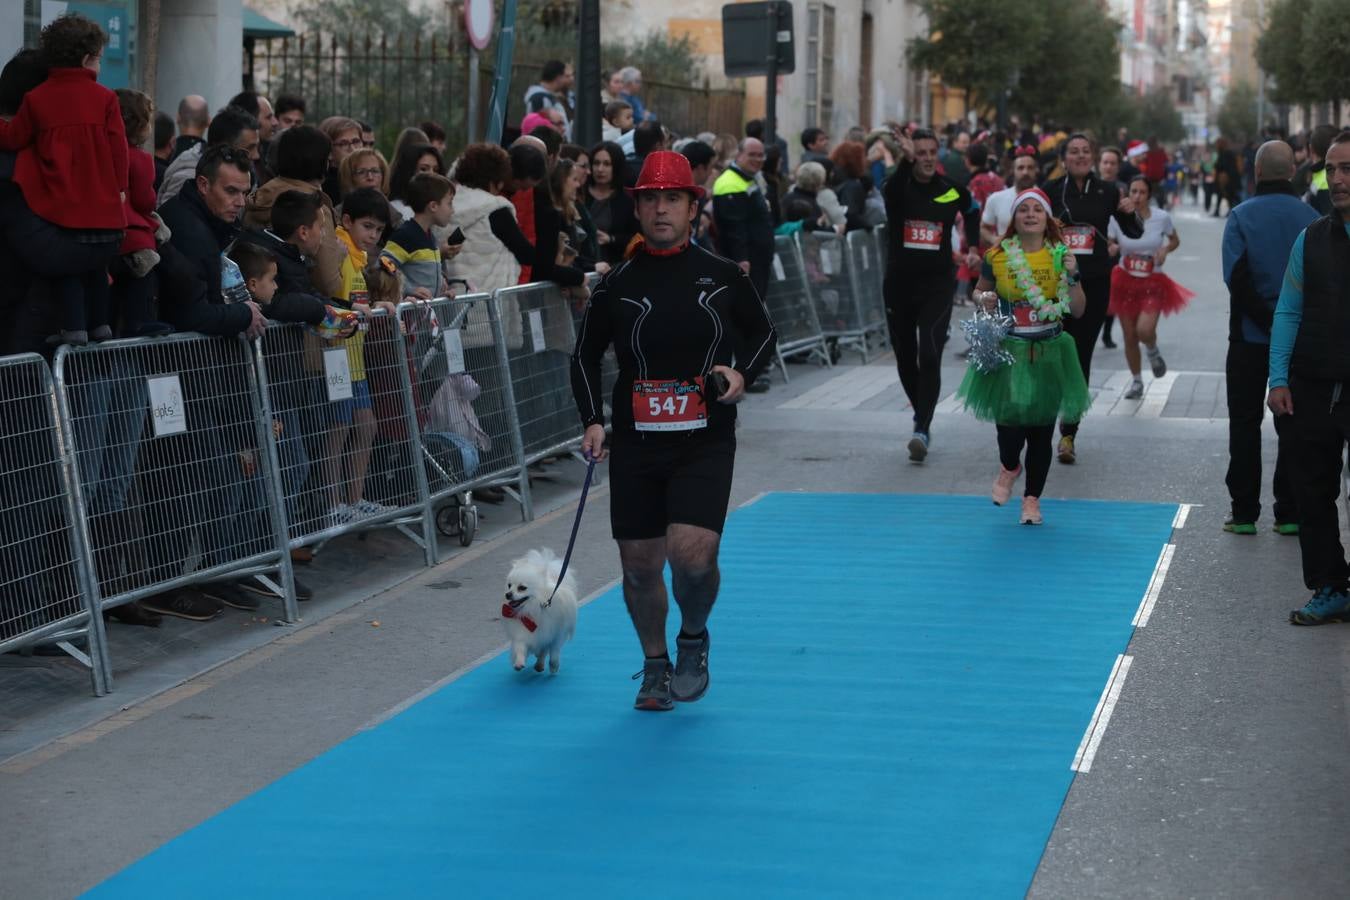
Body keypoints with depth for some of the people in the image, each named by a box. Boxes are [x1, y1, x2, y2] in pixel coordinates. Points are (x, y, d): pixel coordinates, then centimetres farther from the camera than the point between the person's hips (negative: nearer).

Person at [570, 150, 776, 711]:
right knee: (639, 564, 5)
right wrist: (592, 421, -1)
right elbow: (586, 356, 11)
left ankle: (694, 638, 13)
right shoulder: (617, 285, 2)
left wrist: (742, 372, -5)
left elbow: (764, 333, 14)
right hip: (635, 444, 2)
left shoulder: (723, 277, 1)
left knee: (693, 553, -18)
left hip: (706, 442, -2)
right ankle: (655, 664, 29)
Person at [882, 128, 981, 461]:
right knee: (905, 358, 11)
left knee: (930, 356, -16)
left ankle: (922, 430, -20)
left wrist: (973, 247, 13)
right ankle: (922, 415, 34)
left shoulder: (952, 190, 0)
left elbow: (972, 210, 24)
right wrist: (906, 161, -48)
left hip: (937, 283, -1)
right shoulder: (899, 187, -4)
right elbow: (891, 190, -31)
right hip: (899, 283, 1)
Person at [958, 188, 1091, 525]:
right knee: (1010, 417, -14)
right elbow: (979, 290, 15)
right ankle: (1009, 467, 22)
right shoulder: (997, 256, -2)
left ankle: (1032, 498, 21)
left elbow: (1078, 310, 2)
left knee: (1041, 428, 5)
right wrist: (984, 298, -7)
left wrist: (1072, 276, -13)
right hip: (1009, 350, -1)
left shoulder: (1061, 256, 1)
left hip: (1049, 353, 2)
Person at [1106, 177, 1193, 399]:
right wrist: (1112, 249, -21)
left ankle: (1153, 352, 17)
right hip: (1125, 281, 1)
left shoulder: (1162, 218, -8)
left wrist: (1165, 250, -11)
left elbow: (1175, 240, 10)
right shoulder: (1117, 218, -8)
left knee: (1144, 330, -21)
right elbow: (1108, 247, 3)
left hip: (1153, 283, -1)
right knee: (1129, 337, 5)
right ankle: (1136, 381, 27)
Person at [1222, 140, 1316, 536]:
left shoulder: (1241, 216, -7)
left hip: (1250, 335, -1)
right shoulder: (1311, 218, -3)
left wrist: (1267, 320, -11)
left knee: (1245, 422, 7)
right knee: (1293, 422, 8)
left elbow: (1237, 277, -16)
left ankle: (1244, 512, 8)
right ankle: (1290, 514, 8)